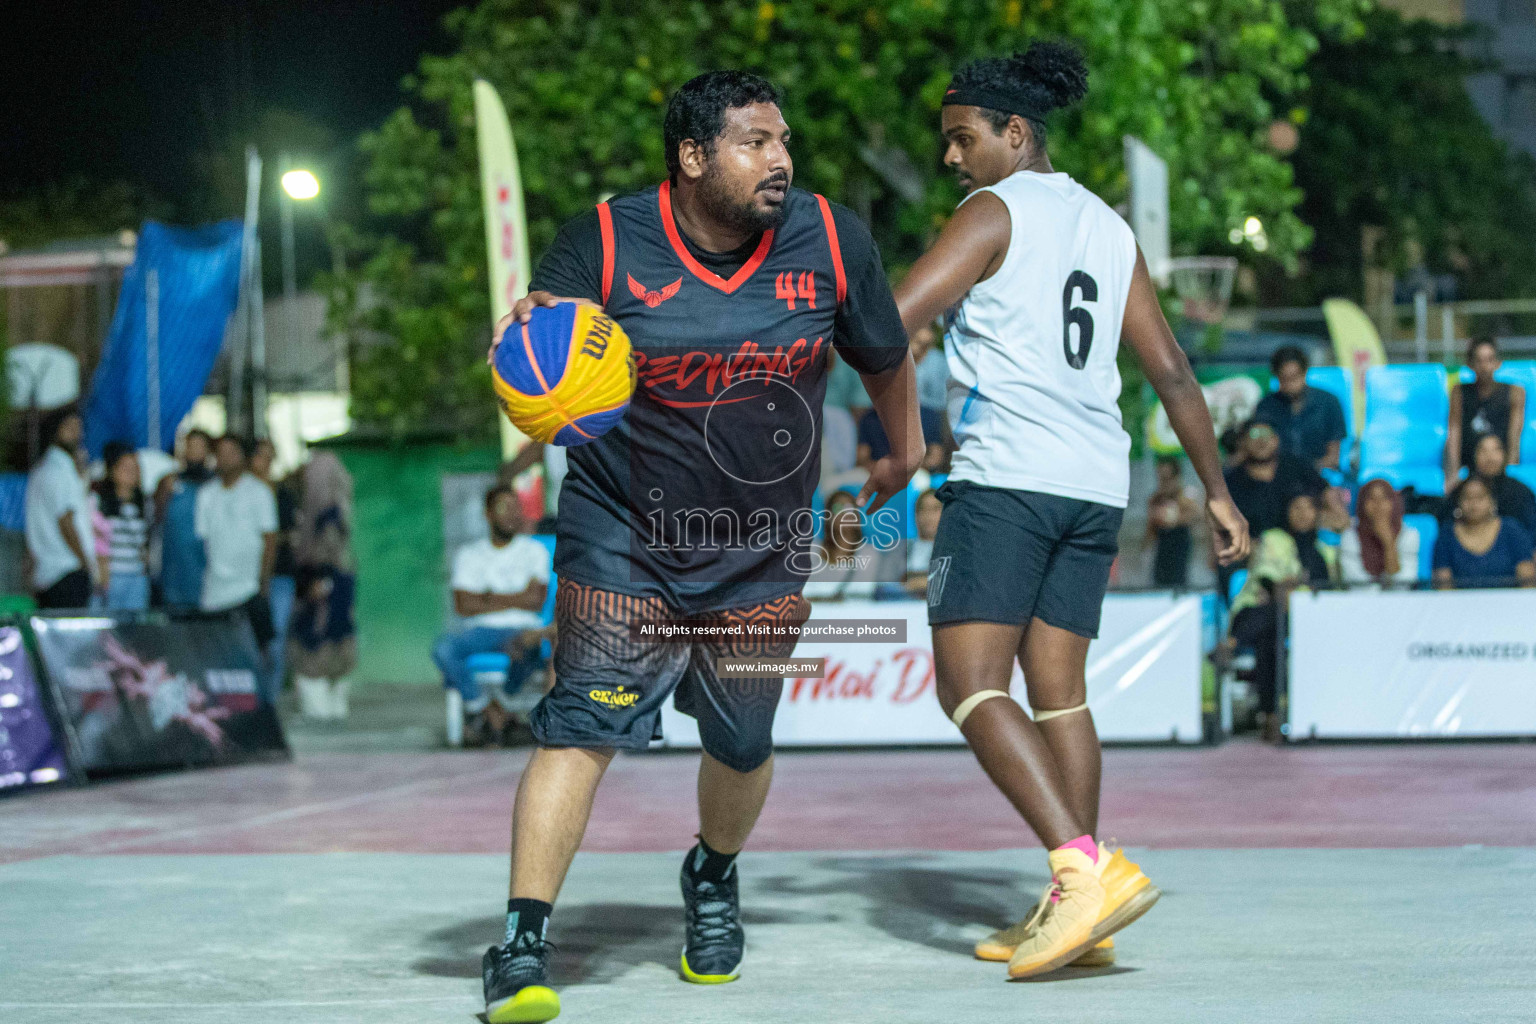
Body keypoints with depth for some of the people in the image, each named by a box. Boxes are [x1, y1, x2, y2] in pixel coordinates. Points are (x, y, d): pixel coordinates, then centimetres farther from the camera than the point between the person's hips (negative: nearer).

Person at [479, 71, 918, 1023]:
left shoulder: (832, 241, -7)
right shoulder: (604, 244, -13)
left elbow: (886, 355, 10)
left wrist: (905, 455, 24)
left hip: (765, 555, 3)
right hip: (625, 539, -3)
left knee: (741, 745, 12)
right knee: (583, 727, -16)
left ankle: (715, 877, 45)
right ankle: (522, 945, -17)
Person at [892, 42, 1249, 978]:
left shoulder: (996, 211, -3)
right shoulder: (1111, 229, 17)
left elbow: (894, 319, -12)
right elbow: (1171, 370, 16)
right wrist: (1218, 491, 20)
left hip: (1007, 477, -8)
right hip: (1095, 486, 8)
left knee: (971, 684, -10)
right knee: (1058, 691, 10)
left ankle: (1090, 870, -24)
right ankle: (1073, 913, 6)